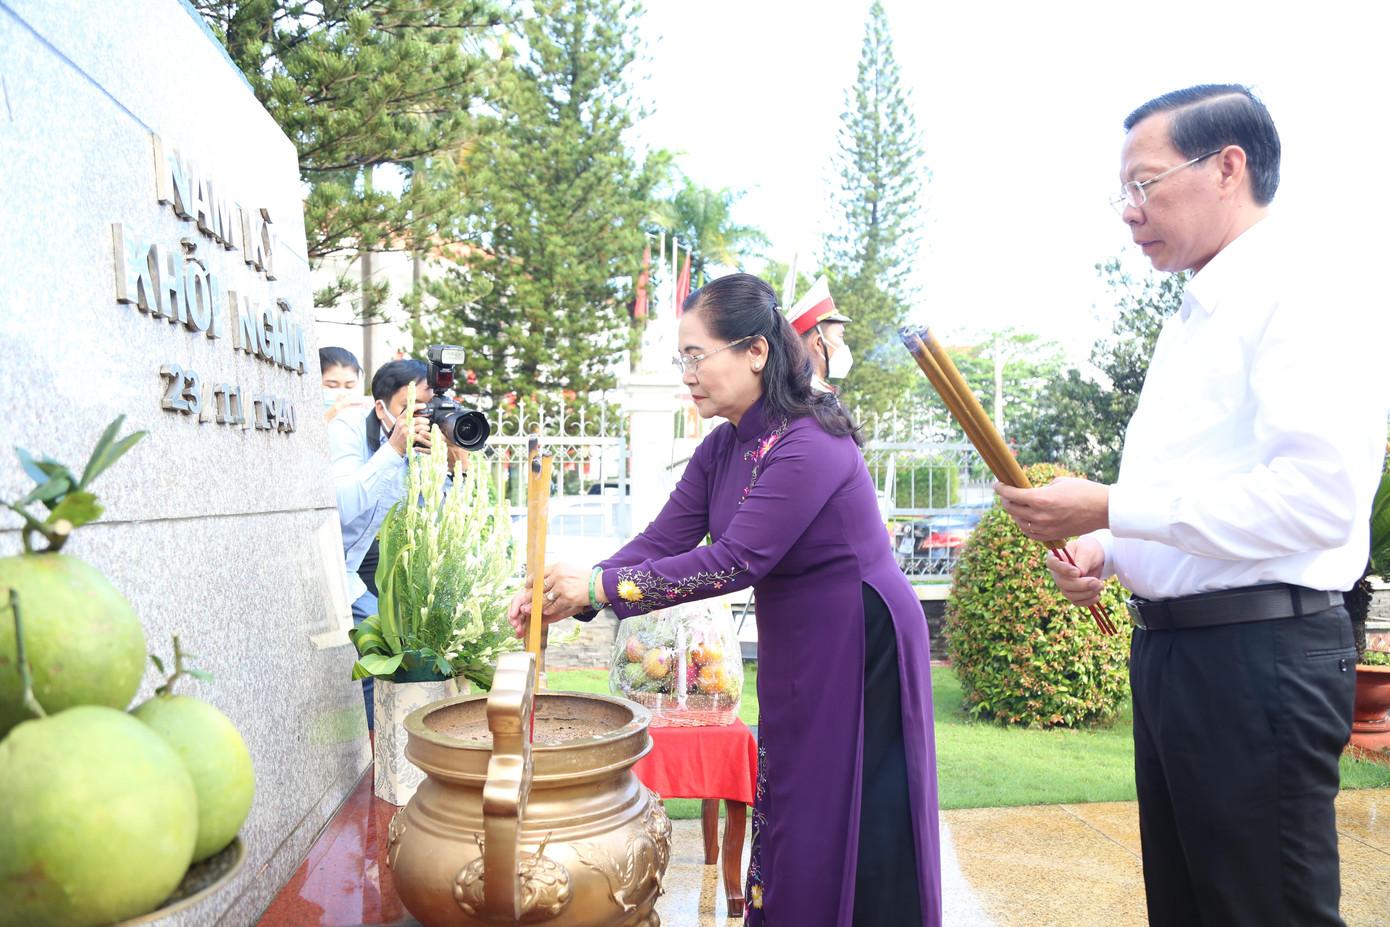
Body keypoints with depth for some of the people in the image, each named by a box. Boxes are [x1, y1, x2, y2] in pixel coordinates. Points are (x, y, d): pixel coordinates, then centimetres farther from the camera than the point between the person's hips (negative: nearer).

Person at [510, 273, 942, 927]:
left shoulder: (810, 445, -24)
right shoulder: (722, 449, 4)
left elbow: (736, 561, -28)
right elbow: (662, 540, -1)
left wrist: (600, 586, -26)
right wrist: (573, 596, -15)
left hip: (860, 651, -8)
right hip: (793, 652, 8)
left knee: (848, 824, 3)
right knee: (786, 813, 17)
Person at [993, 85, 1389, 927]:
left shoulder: (1303, 290, -12)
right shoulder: (1197, 316, 18)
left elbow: (1316, 495, -24)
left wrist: (1112, 509, -21)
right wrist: (1108, 550, 7)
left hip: (1259, 656, -9)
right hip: (1174, 646, 9)